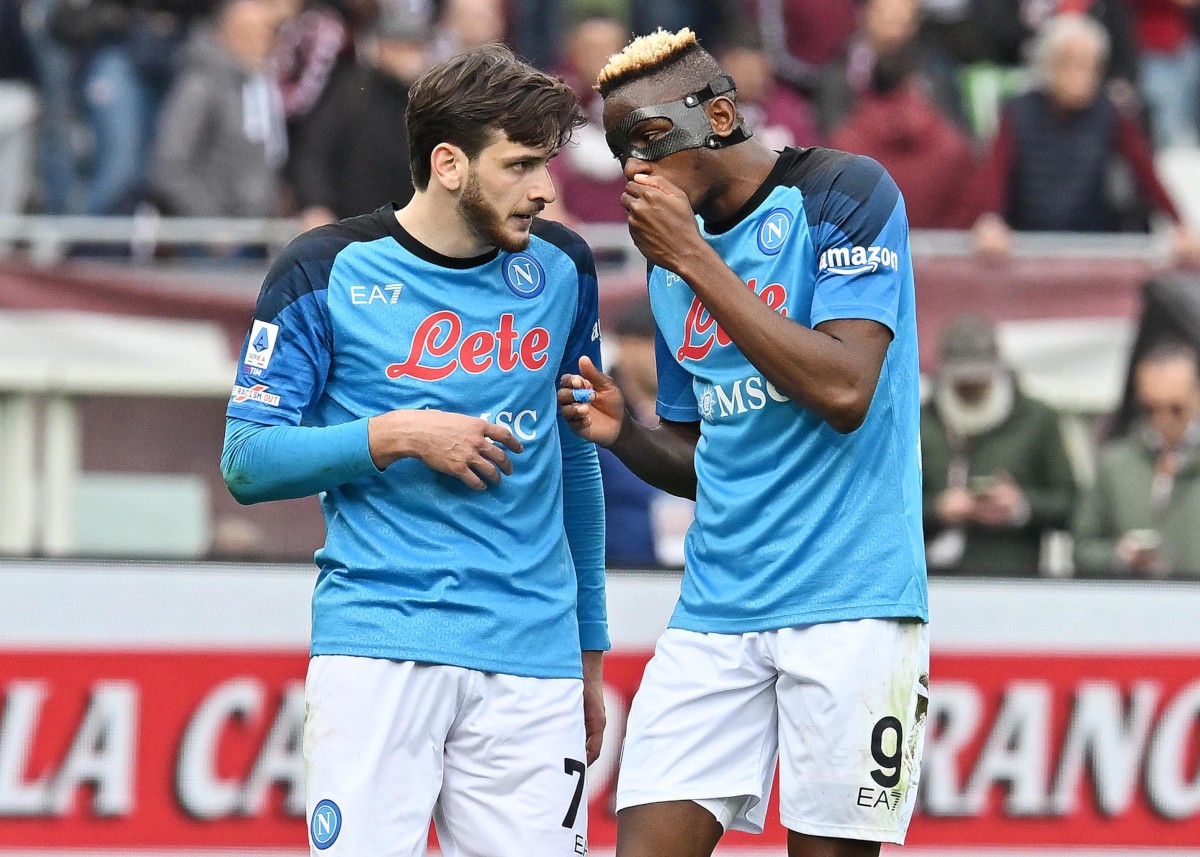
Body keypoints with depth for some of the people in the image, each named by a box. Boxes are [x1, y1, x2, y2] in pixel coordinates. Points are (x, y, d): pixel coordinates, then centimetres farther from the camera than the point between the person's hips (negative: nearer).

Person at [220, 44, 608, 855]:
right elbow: (248, 460, -2)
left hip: (531, 662, 3)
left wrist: (591, 646, 21)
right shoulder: (327, 272, -2)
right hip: (377, 651, -3)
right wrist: (396, 436, -14)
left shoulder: (560, 268, 10)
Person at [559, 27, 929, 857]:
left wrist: (698, 261, -14)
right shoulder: (673, 260, 15)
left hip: (848, 603, -6)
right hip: (716, 612, 6)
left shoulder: (844, 192, -5)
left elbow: (844, 392, -18)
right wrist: (623, 434, 2)